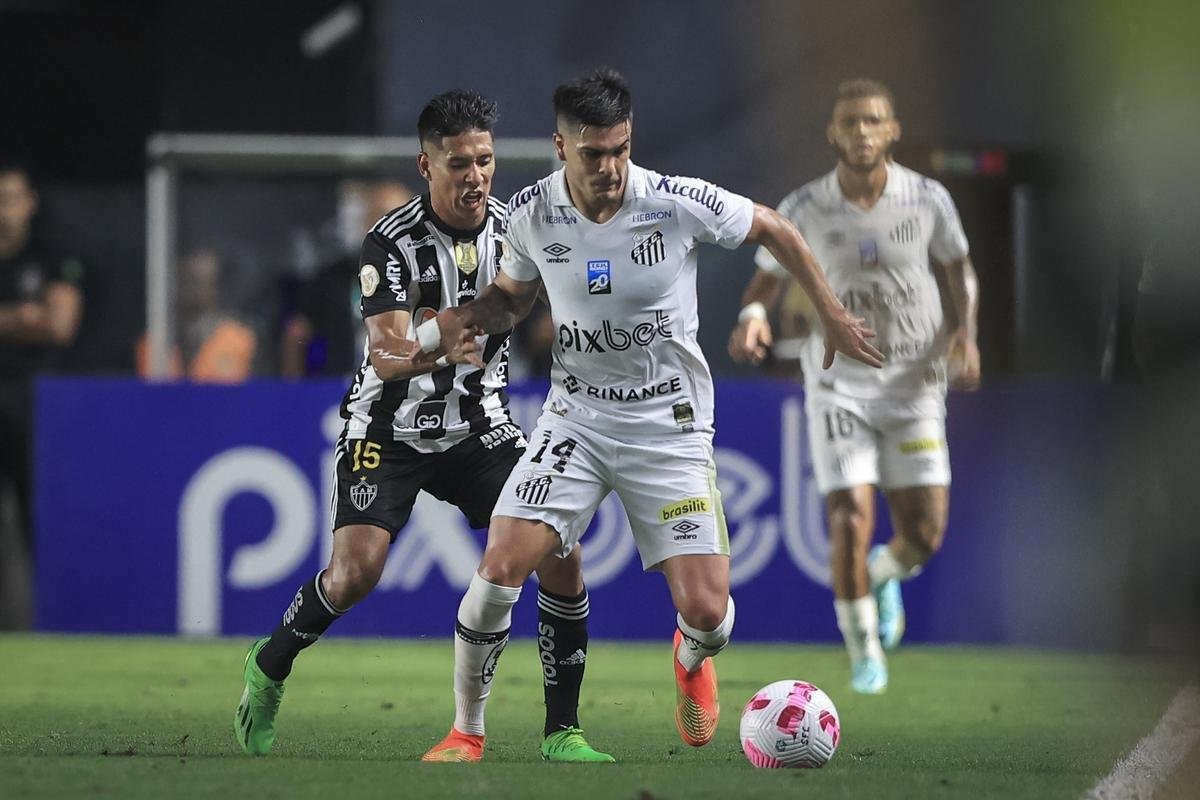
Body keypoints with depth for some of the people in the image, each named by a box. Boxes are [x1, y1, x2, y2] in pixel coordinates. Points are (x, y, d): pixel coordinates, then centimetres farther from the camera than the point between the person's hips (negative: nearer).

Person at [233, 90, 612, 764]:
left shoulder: (515, 227, -5)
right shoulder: (393, 242, -18)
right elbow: (387, 354, -29)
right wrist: (439, 346, -47)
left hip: (481, 426, 4)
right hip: (393, 425, -4)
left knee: (562, 553, -13)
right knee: (355, 574, -19)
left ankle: (563, 730, -1)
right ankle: (269, 667, 13)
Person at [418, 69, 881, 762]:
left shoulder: (679, 203, -16)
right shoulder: (531, 214, -8)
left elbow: (775, 231, 2)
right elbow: (511, 298, 12)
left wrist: (834, 318, 6)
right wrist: (456, 322, -9)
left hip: (671, 426, -1)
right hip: (576, 418, 1)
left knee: (708, 613, -9)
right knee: (500, 568, -18)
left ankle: (692, 659, 32)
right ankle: (467, 730, 3)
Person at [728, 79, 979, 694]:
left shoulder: (928, 200, -5)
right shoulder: (804, 210, -8)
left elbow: (959, 272, 10)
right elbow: (767, 279, 5)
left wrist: (965, 333, -7)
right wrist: (752, 316, -18)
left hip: (915, 384, 1)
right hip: (839, 384, -1)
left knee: (925, 532, -3)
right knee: (851, 524, -12)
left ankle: (886, 574, 35)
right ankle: (865, 653, 10)